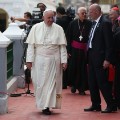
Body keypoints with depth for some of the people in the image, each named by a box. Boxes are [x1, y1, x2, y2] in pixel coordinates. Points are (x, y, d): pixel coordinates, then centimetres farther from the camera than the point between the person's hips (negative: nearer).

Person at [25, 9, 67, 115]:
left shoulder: (58, 29, 3)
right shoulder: (36, 28, 2)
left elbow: (62, 46, 2)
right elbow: (31, 45, 0)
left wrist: (64, 61, -4)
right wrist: (29, 60, -6)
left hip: (53, 61, 0)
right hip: (39, 60, 0)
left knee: (51, 82, -2)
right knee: (39, 82, 3)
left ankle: (47, 106, 1)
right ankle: (42, 104, 16)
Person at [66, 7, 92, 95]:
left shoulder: (89, 24, -4)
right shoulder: (73, 24, -3)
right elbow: (69, 38, -1)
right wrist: (68, 50, -5)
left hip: (84, 49, 0)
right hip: (74, 49, 0)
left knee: (83, 69, 2)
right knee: (73, 68, 4)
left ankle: (81, 88, 12)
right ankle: (74, 85, 25)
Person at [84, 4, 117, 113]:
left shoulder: (105, 23, -14)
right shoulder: (94, 23, 11)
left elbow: (109, 43, -16)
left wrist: (107, 59, -19)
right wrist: (89, 55, 10)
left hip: (100, 58, -9)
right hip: (92, 57, 9)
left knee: (102, 82, -5)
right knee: (92, 82, 12)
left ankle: (111, 105, 5)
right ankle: (96, 105, 22)